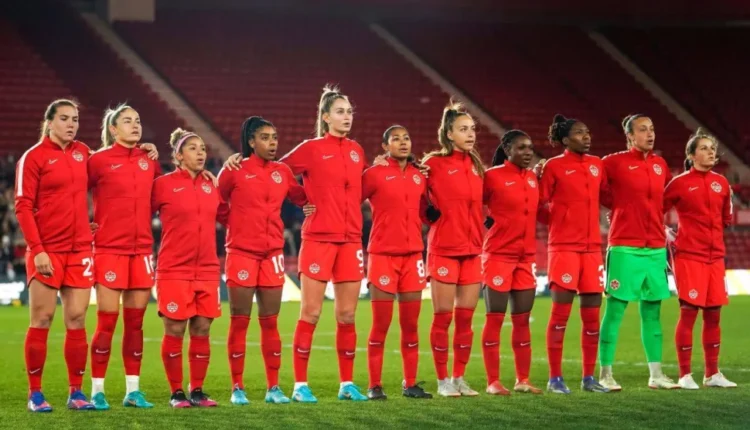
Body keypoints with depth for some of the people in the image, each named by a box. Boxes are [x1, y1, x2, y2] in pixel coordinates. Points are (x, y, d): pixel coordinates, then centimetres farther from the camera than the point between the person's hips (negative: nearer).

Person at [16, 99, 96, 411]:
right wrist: (37, 250, -16)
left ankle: (76, 392, 10)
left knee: (77, 319, 4)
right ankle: (35, 393, 5)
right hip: (47, 251, -4)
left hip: (80, 249, 5)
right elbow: (23, 207, -8)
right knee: (42, 319, -2)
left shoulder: (82, 152, 10)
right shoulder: (34, 157, -5)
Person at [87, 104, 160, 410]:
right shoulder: (99, 159, -5)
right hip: (109, 249, -4)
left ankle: (133, 390, 13)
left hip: (142, 249, 5)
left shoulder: (149, 158, 9)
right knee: (107, 321, -5)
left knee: (135, 322, 7)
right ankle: (97, 390, 2)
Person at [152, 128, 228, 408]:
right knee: (175, 331, -2)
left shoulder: (211, 187, 10)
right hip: (174, 270, -4)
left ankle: (197, 391, 12)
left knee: (202, 330, 4)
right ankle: (176, 393, 7)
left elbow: (227, 216, 21)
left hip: (207, 270, 4)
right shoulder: (163, 185, -4)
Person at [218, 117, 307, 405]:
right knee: (240, 322, -1)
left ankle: (274, 387, 10)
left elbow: (302, 198, 17)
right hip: (241, 253, -4)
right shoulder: (235, 170, -4)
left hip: (272, 254, 4)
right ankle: (237, 388, 5)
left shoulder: (283, 172, 8)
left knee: (270, 321, 6)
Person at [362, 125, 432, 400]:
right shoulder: (375, 174, -5)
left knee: (411, 323, 6)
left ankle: (411, 383, 13)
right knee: (381, 324, -3)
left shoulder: (420, 176, 9)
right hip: (382, 254, -4)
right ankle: (374, 386, 2)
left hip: (413, 255, 4)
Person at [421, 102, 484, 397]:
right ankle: (443, 380, 6)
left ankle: (460, 378, 13)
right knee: (443, 317, -1)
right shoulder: (434, 163, -6)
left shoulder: (476, 165, 10)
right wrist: (431, 215, -11)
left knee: (466, 317, 6)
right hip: (444, 249, -5)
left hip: (472, 250, 5)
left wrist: (485, 222, 7)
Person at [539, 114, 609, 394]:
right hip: (564, 247, -5)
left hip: (592, 247, 5)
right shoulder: (554, 166, -4)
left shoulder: (597, 165, 10)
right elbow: (540, 205, -2)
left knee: (592, 314, 5)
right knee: (561, 313, -6)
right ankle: (555, 378, 0)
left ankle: (589, 378, 13)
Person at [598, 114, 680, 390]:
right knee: (615, 309, -5)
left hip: (656, 248, 6)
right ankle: (605, 374, -1)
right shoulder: (615, 163, -5)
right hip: (625, 249, -5)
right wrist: (619, 206, 1)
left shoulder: (661, 165, 11)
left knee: (652, 311, 8)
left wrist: (661, 225, 13)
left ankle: (656, 374, 13)